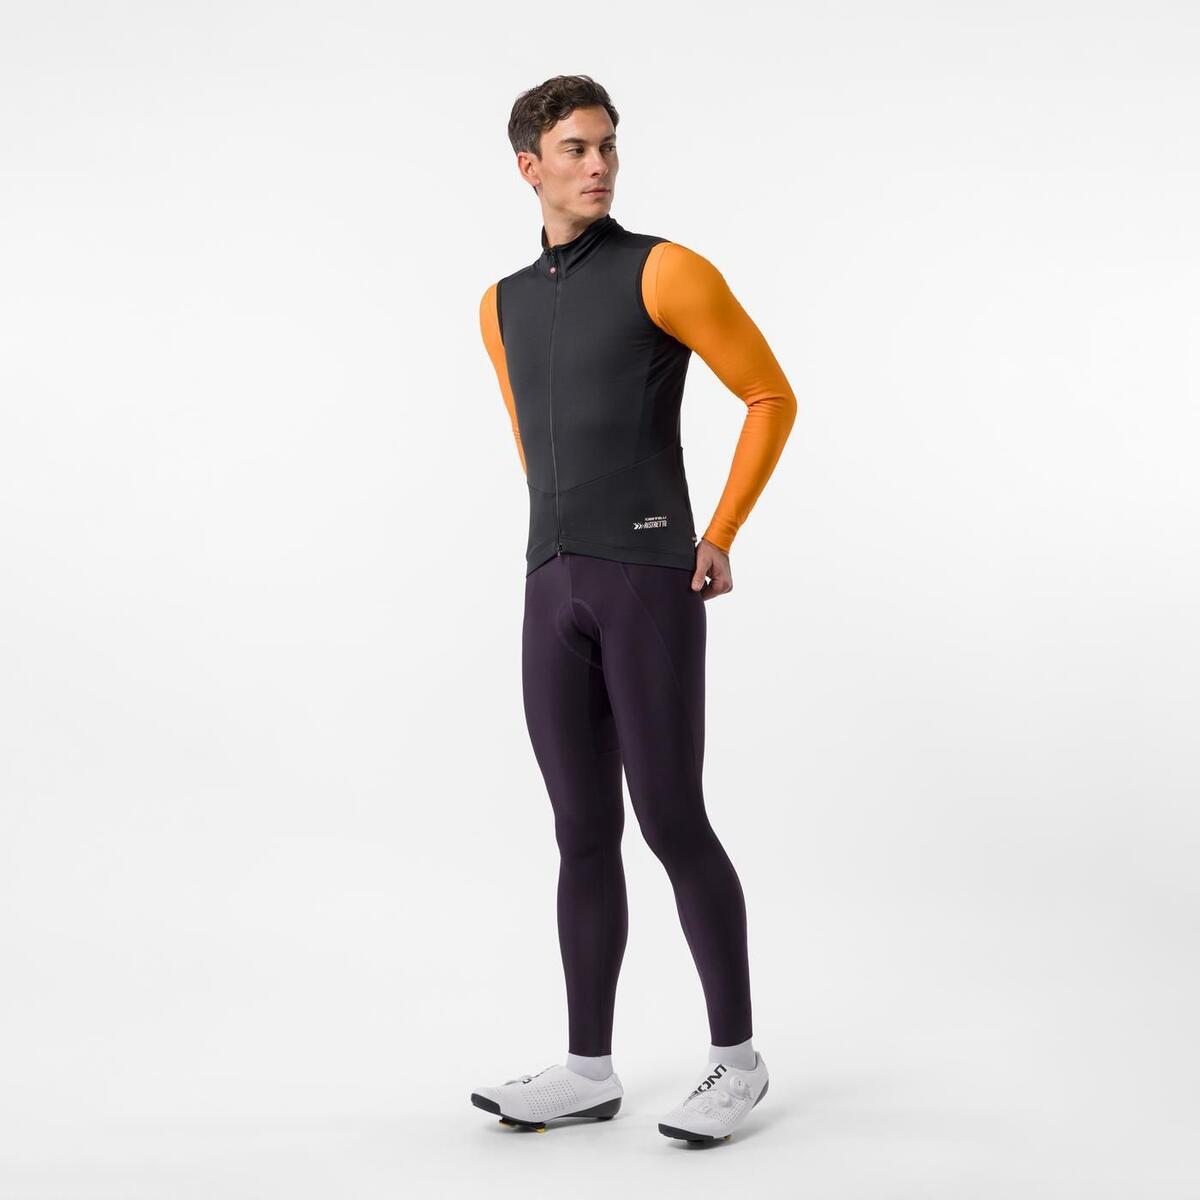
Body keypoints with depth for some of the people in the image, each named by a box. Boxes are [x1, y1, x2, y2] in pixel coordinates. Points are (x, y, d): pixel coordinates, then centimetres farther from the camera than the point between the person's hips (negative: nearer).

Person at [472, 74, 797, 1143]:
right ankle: (589, 1069, 13)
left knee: (671, 824, -6)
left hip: (653, 583, -6)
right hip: (555, 593, 6)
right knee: (584, 833, 6)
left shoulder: (667, 269, -2)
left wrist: (719, 539, -3)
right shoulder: (505, 305, 19)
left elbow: (772, 398, 1)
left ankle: (735, 1056, 8)